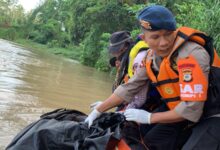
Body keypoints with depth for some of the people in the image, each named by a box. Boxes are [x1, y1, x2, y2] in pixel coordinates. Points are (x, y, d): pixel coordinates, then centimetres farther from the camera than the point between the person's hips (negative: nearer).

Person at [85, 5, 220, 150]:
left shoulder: (192, 54, -29)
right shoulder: (152, 58, -5)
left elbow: (191, 108, -29)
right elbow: (128, 88, 5)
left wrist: (150, 118, -19)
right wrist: (98, 111, 7)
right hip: (187, 110, 7)